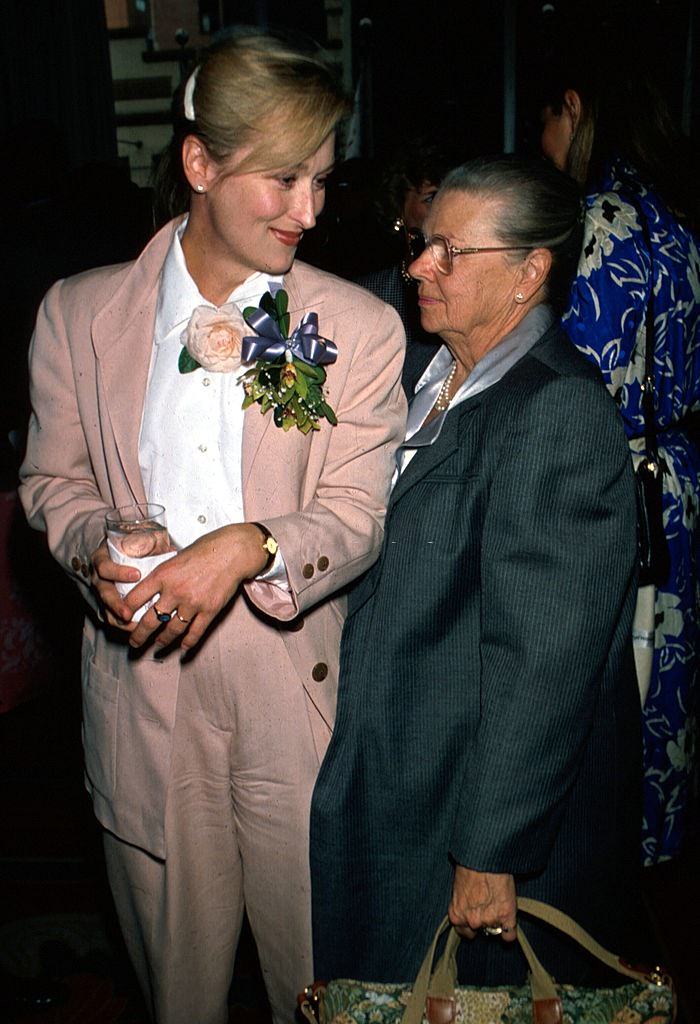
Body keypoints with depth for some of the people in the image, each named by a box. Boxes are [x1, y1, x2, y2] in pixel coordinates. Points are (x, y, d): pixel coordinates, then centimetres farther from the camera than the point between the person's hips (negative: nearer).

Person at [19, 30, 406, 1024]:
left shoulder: (359, 328, -4)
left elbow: (355, 515, -7)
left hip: (295, 692, -1)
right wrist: (97, 547, -12)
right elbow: (53, 481, 10)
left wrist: (247, 546, -26)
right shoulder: (79, 313, 2)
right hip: (140, 690, 2)